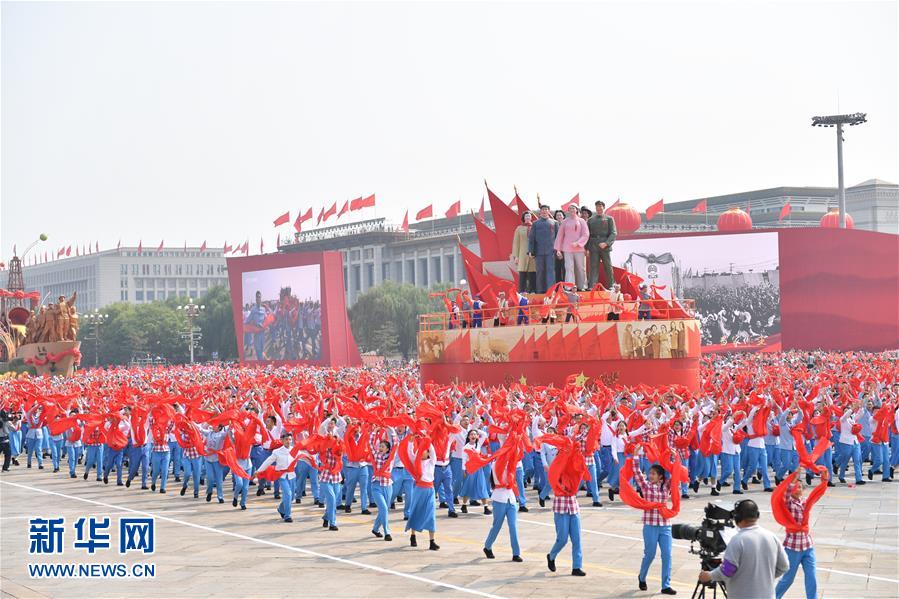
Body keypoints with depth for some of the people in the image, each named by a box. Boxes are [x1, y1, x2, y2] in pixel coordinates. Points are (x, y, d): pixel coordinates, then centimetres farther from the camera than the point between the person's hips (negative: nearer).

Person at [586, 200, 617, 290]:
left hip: (605, 246, -1)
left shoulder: (609, 219, 6)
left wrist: (606, 243, -16)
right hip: (593, 247, 1)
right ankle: (591, 287, -7)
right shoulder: (591, 220, 14)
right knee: (594, 267, -3)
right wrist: (586, 248, 5)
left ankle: (611, 286, 14)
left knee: (608, 267, 5)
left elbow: (614, 233, -2)